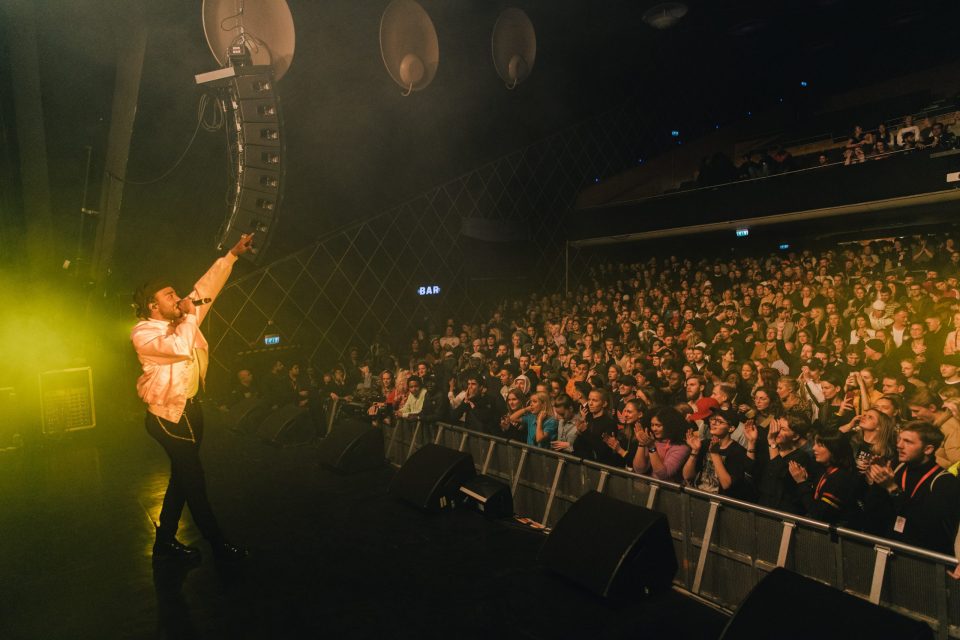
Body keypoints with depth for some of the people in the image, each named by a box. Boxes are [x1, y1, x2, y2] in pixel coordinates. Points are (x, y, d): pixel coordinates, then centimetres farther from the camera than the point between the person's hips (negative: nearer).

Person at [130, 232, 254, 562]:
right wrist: (189, 314, -17)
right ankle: (218, 544, 12)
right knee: (194, 480, 1)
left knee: (182, 477, 16)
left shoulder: (180, 320, 7)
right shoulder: (143, 333, -14)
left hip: (191, 409, 8)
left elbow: (206, 288, 9)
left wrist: (233, 254, 4)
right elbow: (180, 347, -32)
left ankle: (165, 540, 31)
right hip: (169, 415, -8)